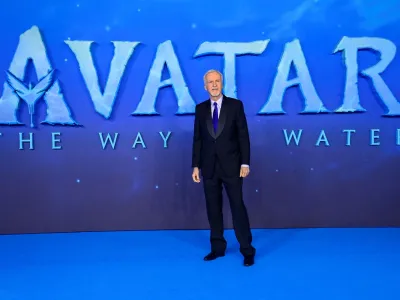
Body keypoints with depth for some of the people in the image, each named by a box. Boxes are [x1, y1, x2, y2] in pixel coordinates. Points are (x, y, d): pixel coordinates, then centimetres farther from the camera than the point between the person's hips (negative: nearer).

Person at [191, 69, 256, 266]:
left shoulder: (235, 105, -1)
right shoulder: (200, 108, 6)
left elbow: (243, 136, -3)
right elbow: (197, 139, 7)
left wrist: (245, 163, -9)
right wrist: (196, 166, 3)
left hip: (231, 166, -3)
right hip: (209, 167, 3)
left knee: (238, 207, 2)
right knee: (213, 208, 9)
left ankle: (247, 250, 12)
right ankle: (217, 248, 22)